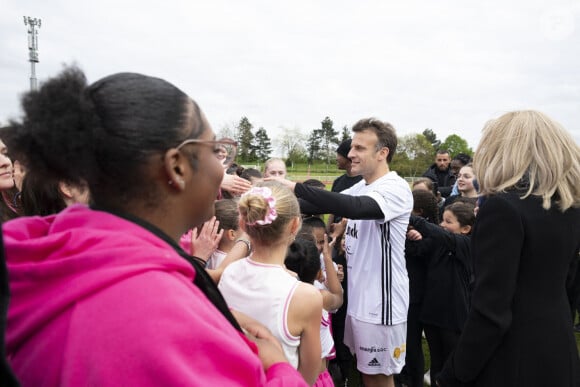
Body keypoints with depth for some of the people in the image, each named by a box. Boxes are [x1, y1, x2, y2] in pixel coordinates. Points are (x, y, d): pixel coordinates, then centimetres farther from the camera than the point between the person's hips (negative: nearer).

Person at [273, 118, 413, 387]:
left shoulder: (396, 189, -20)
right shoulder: (360, 187, 8)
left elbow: (354, 208, -37)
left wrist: (296, 188, -37)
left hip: (381, 300, -8)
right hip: (358, 294, 8)